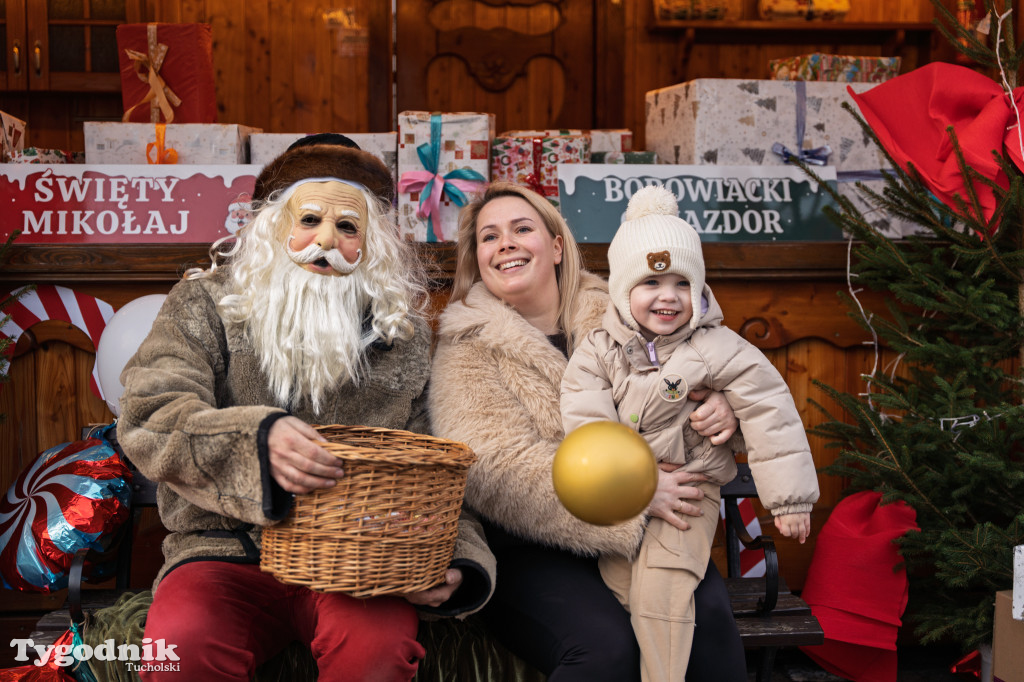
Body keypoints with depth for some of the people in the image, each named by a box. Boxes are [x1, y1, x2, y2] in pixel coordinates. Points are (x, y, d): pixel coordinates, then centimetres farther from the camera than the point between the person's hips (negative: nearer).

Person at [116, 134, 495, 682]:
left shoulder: (404, 338, 11)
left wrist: (456, 562, -10)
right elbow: (148, 416, -8)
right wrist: (257, 440, -28)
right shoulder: (203, 305, 8)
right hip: (226, 552, 0)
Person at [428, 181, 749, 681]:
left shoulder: (611, 318, 12)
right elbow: (495, 468, -15)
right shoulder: (467, 349, 1)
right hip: (530, 551, -3)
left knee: (708, 614, -26)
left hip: (641, 533, 3)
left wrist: (720, 409, -9)